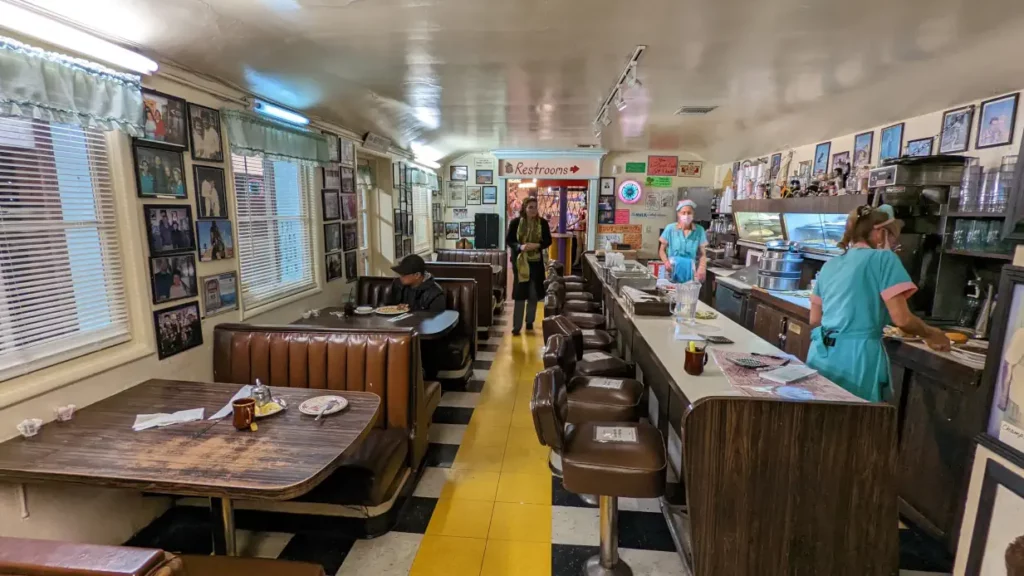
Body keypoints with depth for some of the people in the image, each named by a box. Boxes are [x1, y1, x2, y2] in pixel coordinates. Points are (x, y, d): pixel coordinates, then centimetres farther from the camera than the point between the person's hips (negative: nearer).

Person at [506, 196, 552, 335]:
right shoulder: (515, 222, -4)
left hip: (536, 262, 2)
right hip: (520, 262, -2)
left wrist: (537, 245, -16)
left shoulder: (543, 222, 0)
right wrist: (520, 247, -20)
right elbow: (508, 240, -2)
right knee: (519, 294, -2)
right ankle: (516, 326, 3)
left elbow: (548, 241, 3)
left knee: (534, 294, 9)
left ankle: (529, 321, 27)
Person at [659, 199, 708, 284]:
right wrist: (666, 262, -13)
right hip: (673, 270, -1)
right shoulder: (670, 228, -1)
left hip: (690, 270, 1)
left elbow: (702, 254, 5)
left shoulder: (699, 230, 2)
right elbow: (662, 250, 6)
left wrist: (702, 268, -14)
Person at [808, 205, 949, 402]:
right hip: (856, 358, -6)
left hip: (820, 355, 6)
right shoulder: (884, 258, -2)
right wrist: (931, 334, 11)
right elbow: (902, 319, -8)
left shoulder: (829, 265, 15)